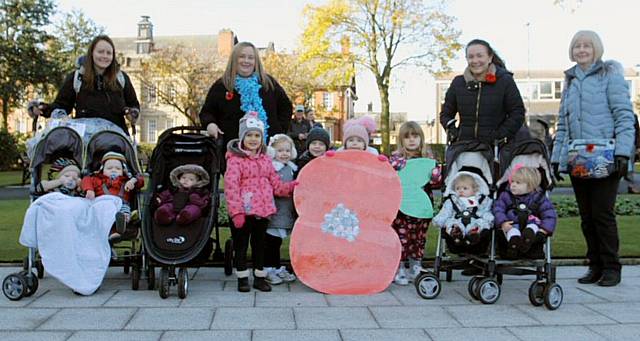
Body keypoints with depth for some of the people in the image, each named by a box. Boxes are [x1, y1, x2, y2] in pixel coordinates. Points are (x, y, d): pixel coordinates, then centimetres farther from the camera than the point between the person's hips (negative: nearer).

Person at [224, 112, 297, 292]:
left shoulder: (265, 160, 12)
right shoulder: (235, 159, -8)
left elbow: (276, 185, 15)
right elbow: (231, 187, -15)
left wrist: (292, 186, -1)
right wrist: (236, 211, -21)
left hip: (263, 210, 6)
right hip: (244, 211, -6)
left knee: (259, 244, 15)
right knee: (241, 244, 6)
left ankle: (260, 277, 26)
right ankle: (242, 278, 17)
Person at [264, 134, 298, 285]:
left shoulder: (292, 168, 11)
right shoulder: (270, 167, -13)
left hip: (287, 214, 7)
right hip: (273, 212, -7)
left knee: (277, 242, 17)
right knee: (270, 241, 2)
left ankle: (278, 268, 26)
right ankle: (268, 269, 12)